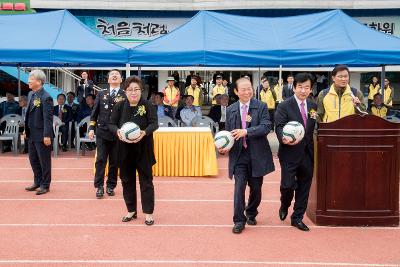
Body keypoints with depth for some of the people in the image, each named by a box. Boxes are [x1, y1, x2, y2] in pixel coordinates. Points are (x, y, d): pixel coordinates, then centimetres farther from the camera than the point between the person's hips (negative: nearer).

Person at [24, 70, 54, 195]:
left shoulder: (46, 98, -17)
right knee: (33, 160, 18)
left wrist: (47, 136, -22)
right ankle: (37, 182, 32)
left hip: (42, 136, -9)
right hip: (32, 135, 9)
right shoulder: (30, 94, 9)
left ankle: (45, 185, 16)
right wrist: (26, 130, 16)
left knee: (44, 161, 5)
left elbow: (48, 118, -20)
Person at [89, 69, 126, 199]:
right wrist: (91, 128, 3)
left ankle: (111, 186, 16)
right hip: (102, 132, 1)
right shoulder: (101, 94, 10)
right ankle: (99, 186, 7)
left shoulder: (125, 95, 2)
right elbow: (95, 112, 10)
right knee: (100, 160, 0)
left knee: (114, 162, 5)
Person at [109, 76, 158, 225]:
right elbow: (112, 123, 2)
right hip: (125, 149, 3)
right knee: (127, 180, 11)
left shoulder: (148, 106, -4)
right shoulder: (120, 106, 3)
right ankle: (131, 210, 26)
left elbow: (154, 123, -11)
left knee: (146, 180, 2)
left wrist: (145, 132, -31)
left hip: (143, 148, -3)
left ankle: (148, 212, 12)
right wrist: (117, 131, -20)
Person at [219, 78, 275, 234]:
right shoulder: (230, 110, 6)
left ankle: (251, 214, 37)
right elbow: (227, 133, 9)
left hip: (257, 155, 0)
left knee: (256, 188, 12)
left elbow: (266, 127, -15)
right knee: (239, 188, -7)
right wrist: (224, 147, -10)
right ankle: (239, 221, 5)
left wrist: (246, 131, -26)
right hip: (239, 156, 0)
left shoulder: (261, 107, -2)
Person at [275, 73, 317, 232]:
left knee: (304, 187, 9)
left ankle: (297, 217, 24)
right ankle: (284, 206, 28)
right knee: (287, 185, -5)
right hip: (290, 153, -5)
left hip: (307, 153, 5)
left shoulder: (313, 106, 10)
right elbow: (279, 127, -14)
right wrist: (284, 139, -32)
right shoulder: (284, 106, -6)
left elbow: (314, 129, 11)